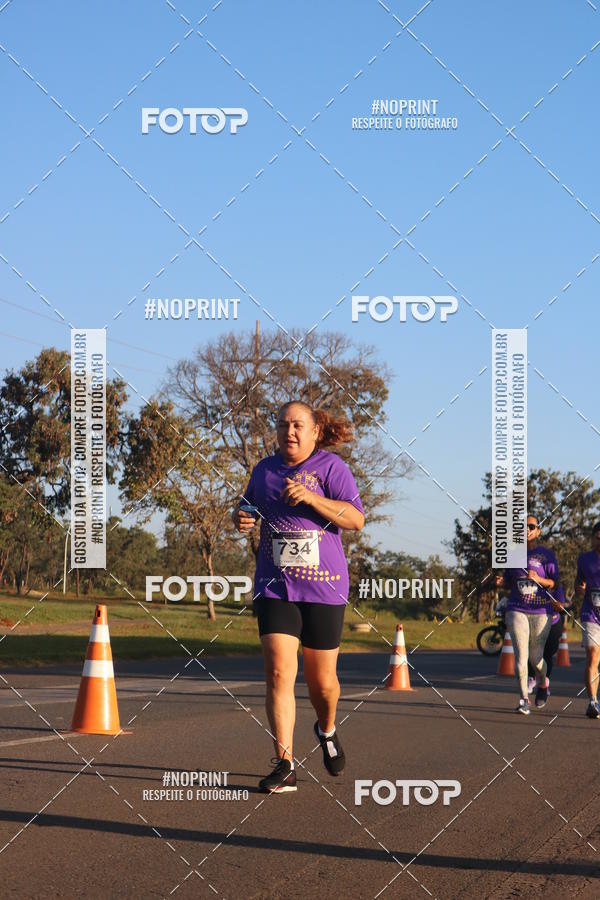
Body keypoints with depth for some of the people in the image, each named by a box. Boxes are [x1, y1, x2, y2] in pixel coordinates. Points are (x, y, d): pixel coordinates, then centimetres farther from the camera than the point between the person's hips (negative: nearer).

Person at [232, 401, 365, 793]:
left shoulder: (330, 466, -4)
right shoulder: (264, 469, 11)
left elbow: (356, 519, -13)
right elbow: (249, 507, 28)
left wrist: (311, 497, -25)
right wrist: (241, 517, 4)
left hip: (323, 587, -2)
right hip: (274, 586, 2)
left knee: (322, 680, 7)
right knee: (279, 672, -13)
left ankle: (327, 730, 40)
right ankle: (285, 765, -12)